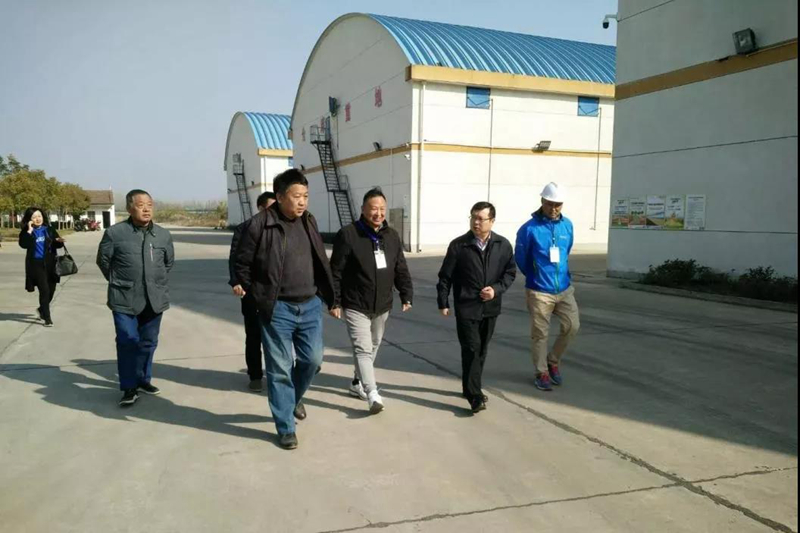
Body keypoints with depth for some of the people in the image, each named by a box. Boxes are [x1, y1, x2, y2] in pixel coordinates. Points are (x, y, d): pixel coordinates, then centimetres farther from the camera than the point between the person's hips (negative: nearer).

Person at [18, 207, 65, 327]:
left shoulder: (49, 229, 7)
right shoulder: (26, 232, -1)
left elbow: (57, 244, 7)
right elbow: (23, 244, -18)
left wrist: (59, 241, -15)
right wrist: (29, 231, -21)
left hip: (50, 263, 4)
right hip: (36, 264, -4)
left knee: (51, 290, 11)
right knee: (44, 290, -10)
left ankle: (42, 309, 39)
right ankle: (47, 318, -1)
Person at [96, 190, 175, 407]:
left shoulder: (163, 235, 4)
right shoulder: (114, 233, -8)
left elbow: (169, 261, 19)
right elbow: (103, 260, 4)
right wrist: (118, 282, 8)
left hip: (154, 299, 4)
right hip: (124, 299, -4)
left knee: (148, 342, 13)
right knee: (127, 342, -5)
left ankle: (143, 379, 29)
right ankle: (129, 387, 6)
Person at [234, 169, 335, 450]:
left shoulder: (309, 222, 6)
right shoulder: (259, 224, -13)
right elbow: (242, 265, -6)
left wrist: (326, 294, 11)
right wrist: (259, 298, -6)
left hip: (310, 305, 5)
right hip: (278, 309, -5)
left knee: (312, 359, 12)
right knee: (280, 369, 3)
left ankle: (294, 398, 42)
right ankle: (286, 428, 17)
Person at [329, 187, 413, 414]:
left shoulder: (392, 236, 6)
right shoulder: (348, 234, -12)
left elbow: (401, 269, 12)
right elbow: (336, 271, -10)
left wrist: (406, 295, 3)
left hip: (382, 306, 6)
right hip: (355, 305, -6)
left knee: (373, 347, 16)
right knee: (363, 348, -12)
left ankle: (358, 383, 34)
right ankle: (372, 394, -17)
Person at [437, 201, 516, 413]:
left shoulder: (503, 245, 0)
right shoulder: (458, 245, -7)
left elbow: (510, 272, 8)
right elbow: (445, 276, -2)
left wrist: (497, 289, -9)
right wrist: (443, 303, -2)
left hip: (491, 307, 4)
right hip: (466, 308, -4)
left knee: (482, 351, 14)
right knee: (471, 350, -8)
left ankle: (470, 388, 30)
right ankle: (475, 396, -4)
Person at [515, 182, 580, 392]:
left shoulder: (567, 225, 3)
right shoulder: (529, 229, -12)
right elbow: (521, 259, 0)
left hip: (564, 288, 4)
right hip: (539, 292, -4)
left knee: (572, 326, 1)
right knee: (540, 333, 5)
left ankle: (553, 360, 24)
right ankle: (542, 373, 21)